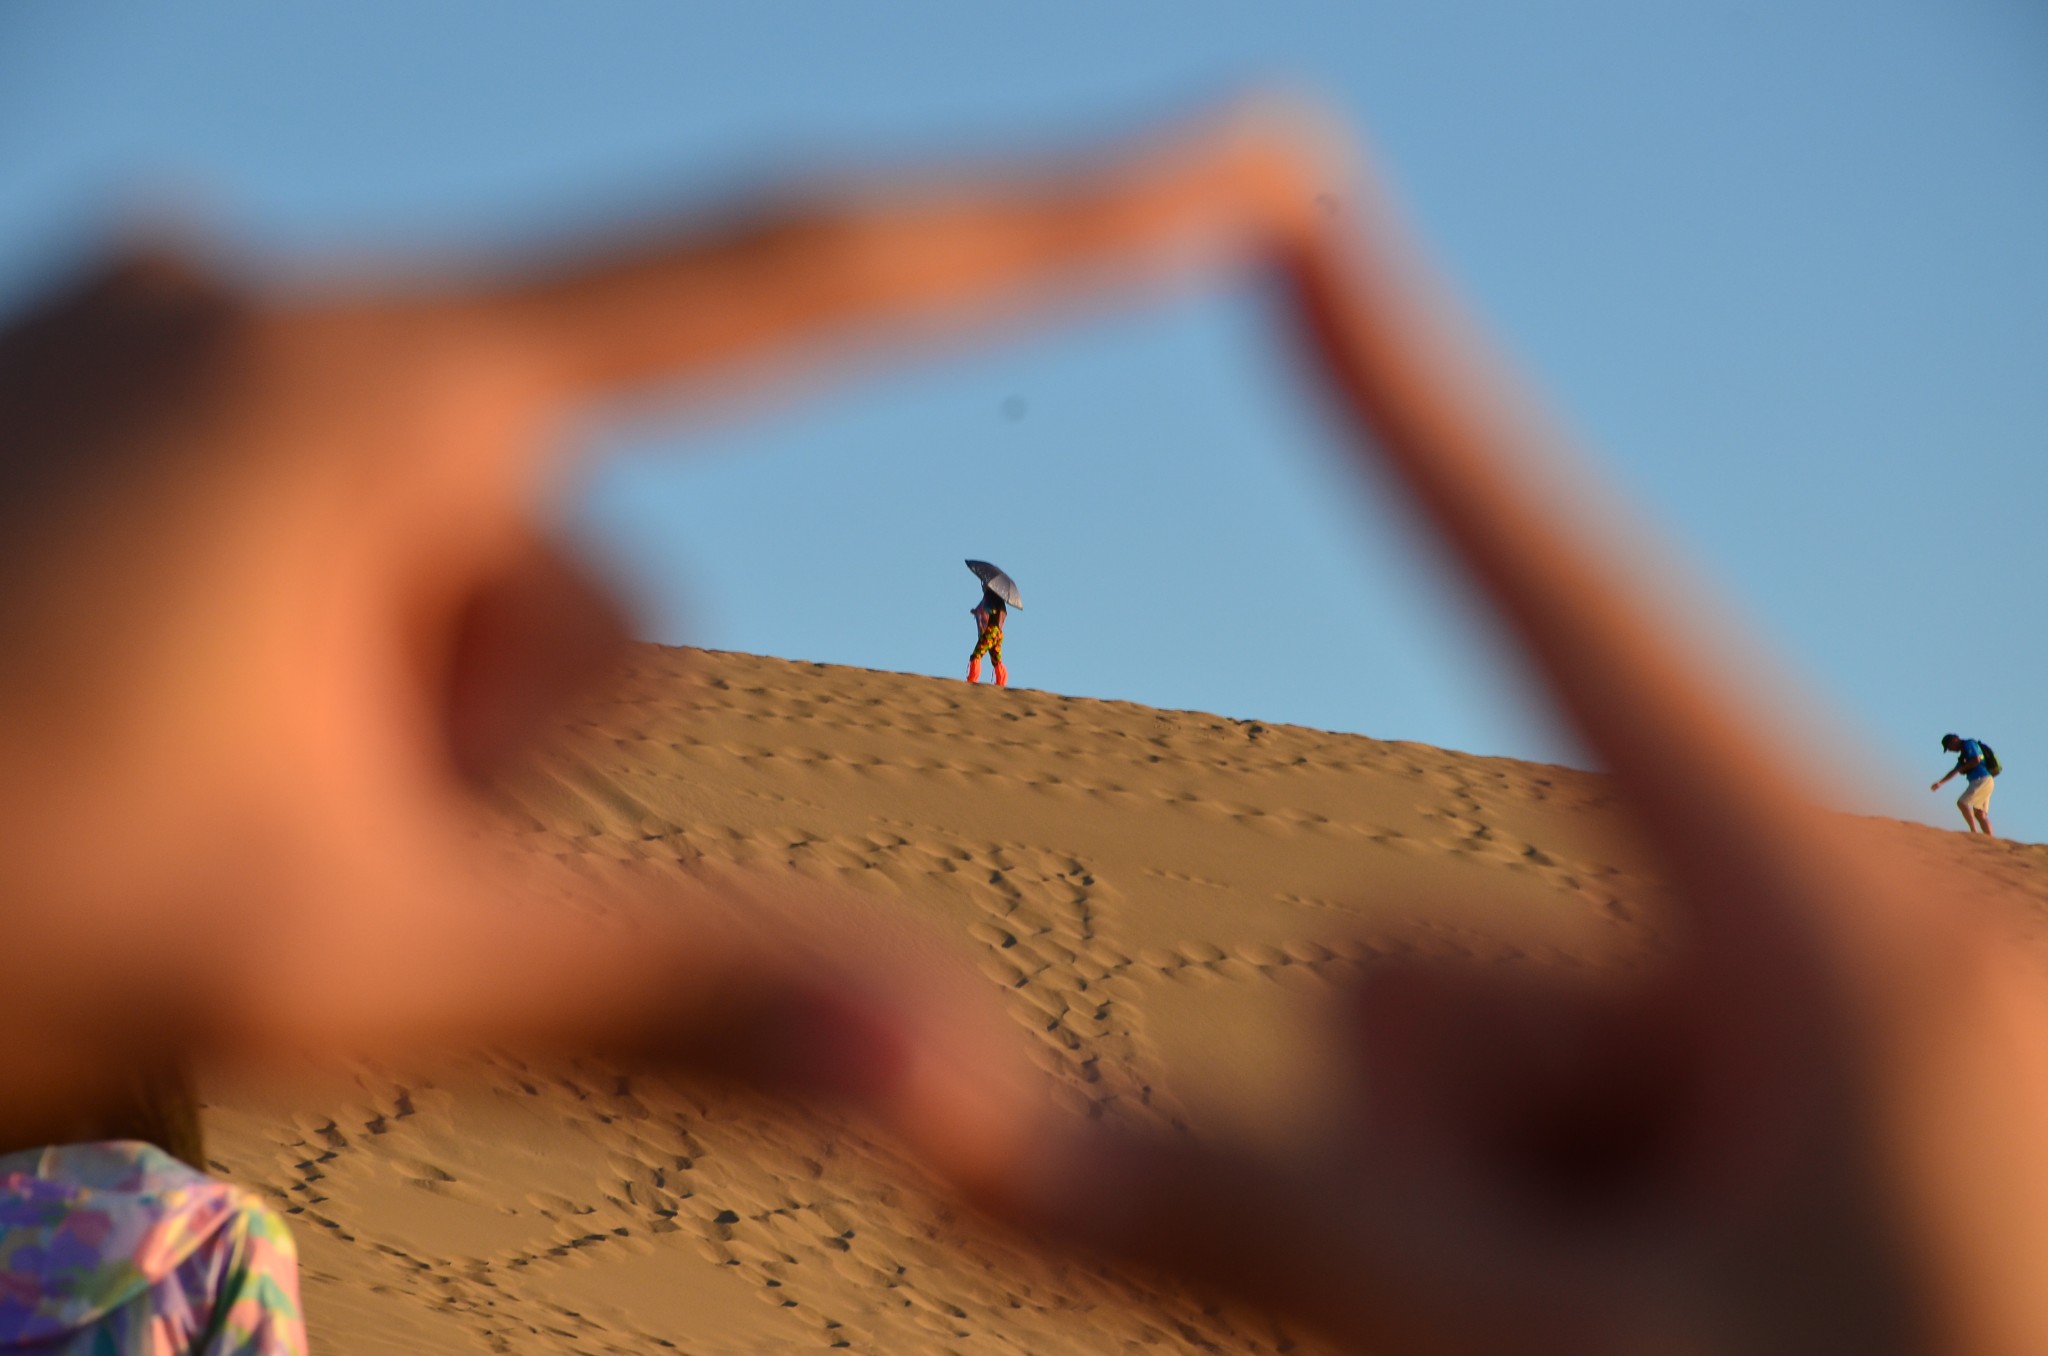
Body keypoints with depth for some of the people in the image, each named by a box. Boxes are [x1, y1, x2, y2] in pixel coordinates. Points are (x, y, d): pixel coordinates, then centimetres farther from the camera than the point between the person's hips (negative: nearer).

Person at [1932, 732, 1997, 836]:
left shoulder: (1969, 744, -3)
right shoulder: (1964, 753, 26)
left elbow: (1976, 760, -19)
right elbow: (1954, 771, 35)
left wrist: (1962, 768, -4)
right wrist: (1940, 783, 36)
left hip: (1981, 780, -10)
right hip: (1984, 781, 10)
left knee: (1962, 803, -13)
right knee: (1980, 814, 7)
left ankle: (1974, 831, -20)